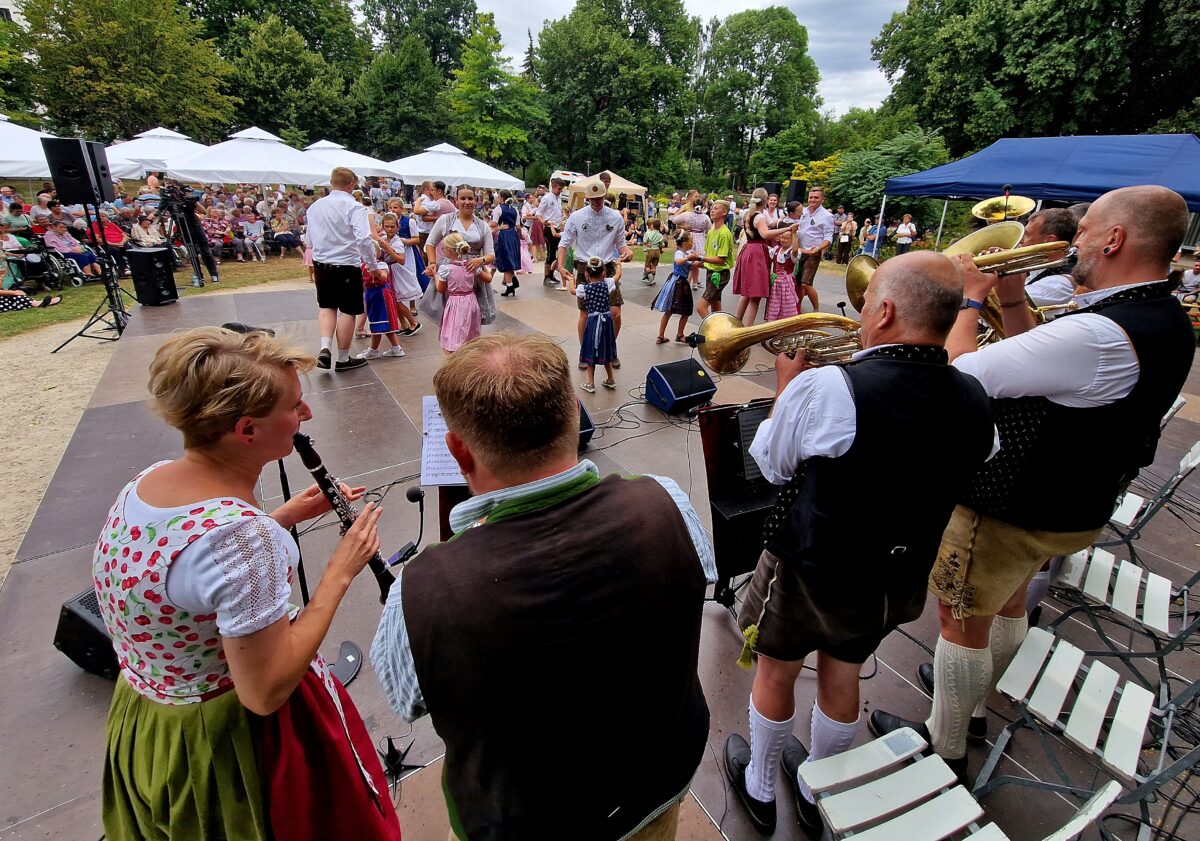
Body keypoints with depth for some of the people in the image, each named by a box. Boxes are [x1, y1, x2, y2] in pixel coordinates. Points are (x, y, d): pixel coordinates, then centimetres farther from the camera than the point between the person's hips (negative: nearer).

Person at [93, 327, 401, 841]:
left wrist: (287, 515, 0)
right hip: (228, 743, -8)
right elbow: (265, 692, -30)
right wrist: (340, 572, -24)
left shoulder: (145, 482, -11)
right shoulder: (239, 534, -38)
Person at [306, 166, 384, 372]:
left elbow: (311, 239, 11)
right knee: (348, 311, 7)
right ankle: (342, 359, 15)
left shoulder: (315, 206, 6)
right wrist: (375, 268, -14)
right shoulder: (354, 207, -12)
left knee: (327, 306, 21)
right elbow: (363, 239, -22)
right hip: (347, 266, -5)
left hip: (321, 264, 5)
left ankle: (325, 348, 3)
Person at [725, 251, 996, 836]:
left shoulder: (828, 388, -30)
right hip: (899, 583, 5)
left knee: (776, 674, 21)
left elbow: (772, 465, -13)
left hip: (808, 573, -5)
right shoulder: (975, 403, -11)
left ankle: (759, 786, 47)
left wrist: (787, 386, 0)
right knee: (841, 678, 27)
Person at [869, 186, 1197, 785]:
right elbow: (1042, 365, 9)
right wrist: (1013, 301, 0)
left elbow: (962, 374, -32)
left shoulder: (1101, 336, -32)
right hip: (1070, 504, 10)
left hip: (1008, 511, -10)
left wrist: (970, 298, -16)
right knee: (1008, 601, 27)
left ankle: (944, 746, 29)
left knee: (963, 621, 8)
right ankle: (974, 704, 50)